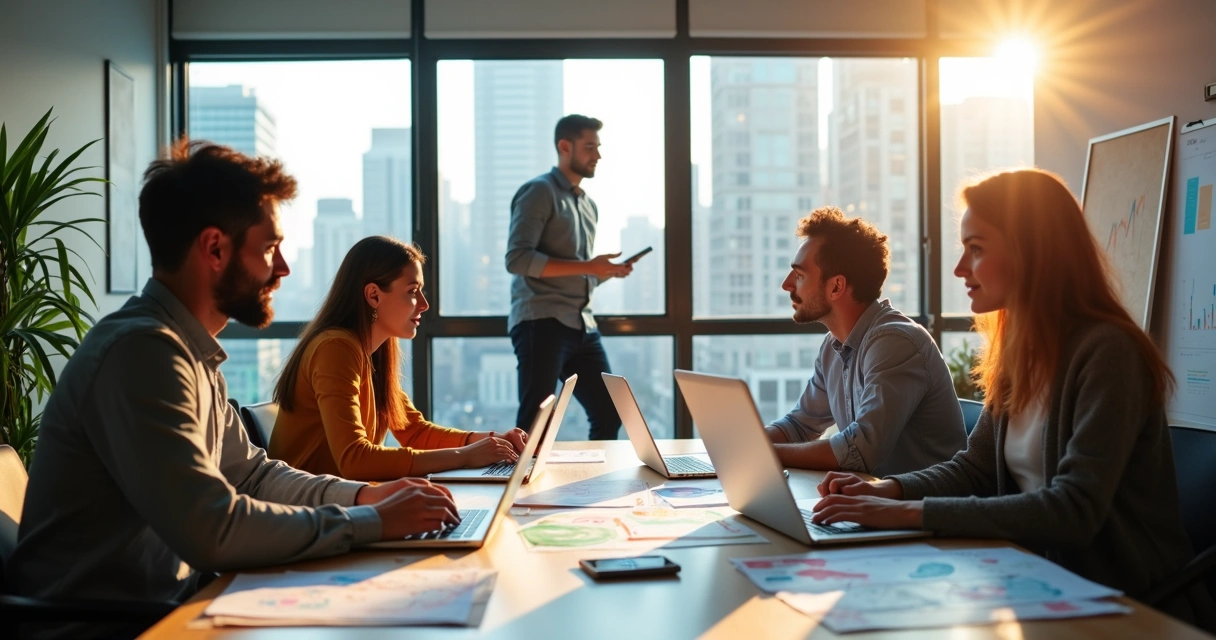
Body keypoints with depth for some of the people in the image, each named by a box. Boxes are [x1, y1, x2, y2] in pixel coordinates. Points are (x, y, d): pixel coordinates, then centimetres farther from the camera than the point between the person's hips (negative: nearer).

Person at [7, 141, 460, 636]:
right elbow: (213, 530, -26)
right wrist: (371, 522, -18)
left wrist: (365, 494, 2)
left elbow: (248, 472, 16)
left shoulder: (192, 352, 8)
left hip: (165, 600, 8)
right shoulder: (142, 351, -22)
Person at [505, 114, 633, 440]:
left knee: (609, 413, 9)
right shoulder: (538, 191, -4)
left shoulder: (589, 205, 22)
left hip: (582, 326, 8)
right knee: (535, 422, -7)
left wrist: (607, 271, 5)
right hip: (541, 323, -8)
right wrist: (587, 266, -19)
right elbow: (517, 259, -16)